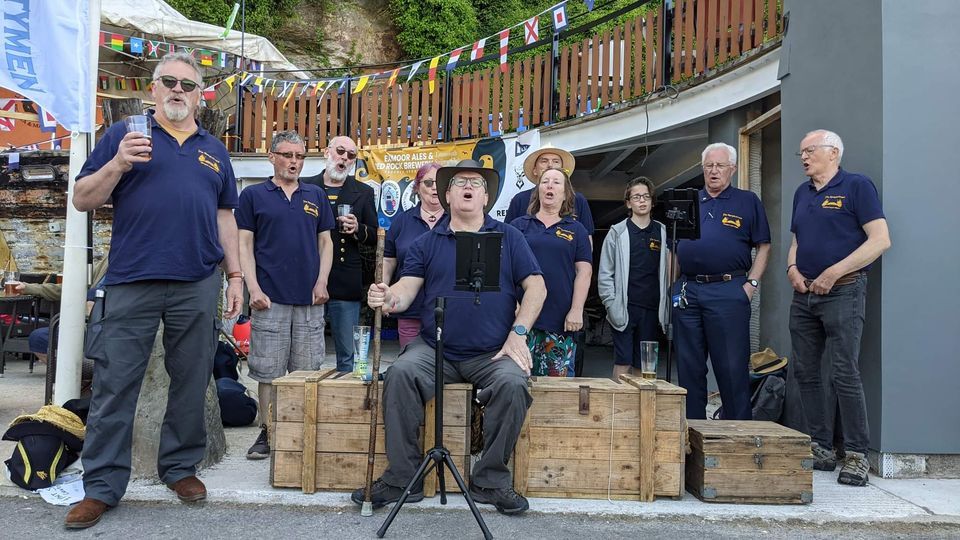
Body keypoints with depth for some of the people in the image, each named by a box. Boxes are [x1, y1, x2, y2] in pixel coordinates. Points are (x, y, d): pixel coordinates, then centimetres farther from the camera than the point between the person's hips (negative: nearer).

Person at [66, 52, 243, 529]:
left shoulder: (214, 149, 16)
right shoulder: (123, 135, 8)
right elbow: (83, 200, 4)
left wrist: (234, 275, 10)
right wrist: (118, 164, -13)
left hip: (198, 284, 3)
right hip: (131, 282, -2)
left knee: (191, 384, 9)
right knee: (114, 386, 2)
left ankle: (181, 467, 24)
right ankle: (101, 486, 13)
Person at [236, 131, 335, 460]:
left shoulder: (316, 196, 14)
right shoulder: (253, 195, 6)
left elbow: (325, 242, 15)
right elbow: (245, 244, 2)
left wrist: (322, 282, 1)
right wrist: (253, 288, -9)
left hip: (310, 299, 3)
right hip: (269, 298, -2)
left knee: (307, 371, 7)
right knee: (268, 371, 2)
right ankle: (267, 433, 15)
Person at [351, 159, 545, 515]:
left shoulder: (509, 238, 9)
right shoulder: (427, 243, 12)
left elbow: (536, 286, 4)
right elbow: (407, 289, 2)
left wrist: (518, 334, -7)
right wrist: (389, 299, -22)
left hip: (492, 354, -1)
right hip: (433, 349, 1)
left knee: (513, 383, -30)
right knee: (400, 373, -26)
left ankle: (491, 480, -11)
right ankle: (401, 478, -14)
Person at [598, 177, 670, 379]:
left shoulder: (663, 233, 9)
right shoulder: (618, 232, 4)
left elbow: (669, 271, 9)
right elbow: (605, 273, 1)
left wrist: (665, 306, 0)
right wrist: (612, 305, -7)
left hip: (652, 309, 2)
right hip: (625, 308, -2)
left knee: (643, 366, 7)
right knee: (623, 363, -4)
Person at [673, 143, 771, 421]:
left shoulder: (748, 201, 6)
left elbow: (764, 246, 4)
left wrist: (751, 284, -6)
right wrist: (674, 285, 8)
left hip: (728, 291, -4)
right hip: (687, 291, 4)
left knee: (732, 366, -2)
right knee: (689, 366, 9)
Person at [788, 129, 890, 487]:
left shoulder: (857, 186, -4)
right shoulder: (802, 193, 17)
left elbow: (880, 240, -11)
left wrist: (834, 273, -16)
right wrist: (792, 267, 2)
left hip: (842, 293, -7)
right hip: (804, 295, 7)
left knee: (844, 374, -7)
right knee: (806, 373, 7)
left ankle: (857, 455, 4)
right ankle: (821, 449, 17)